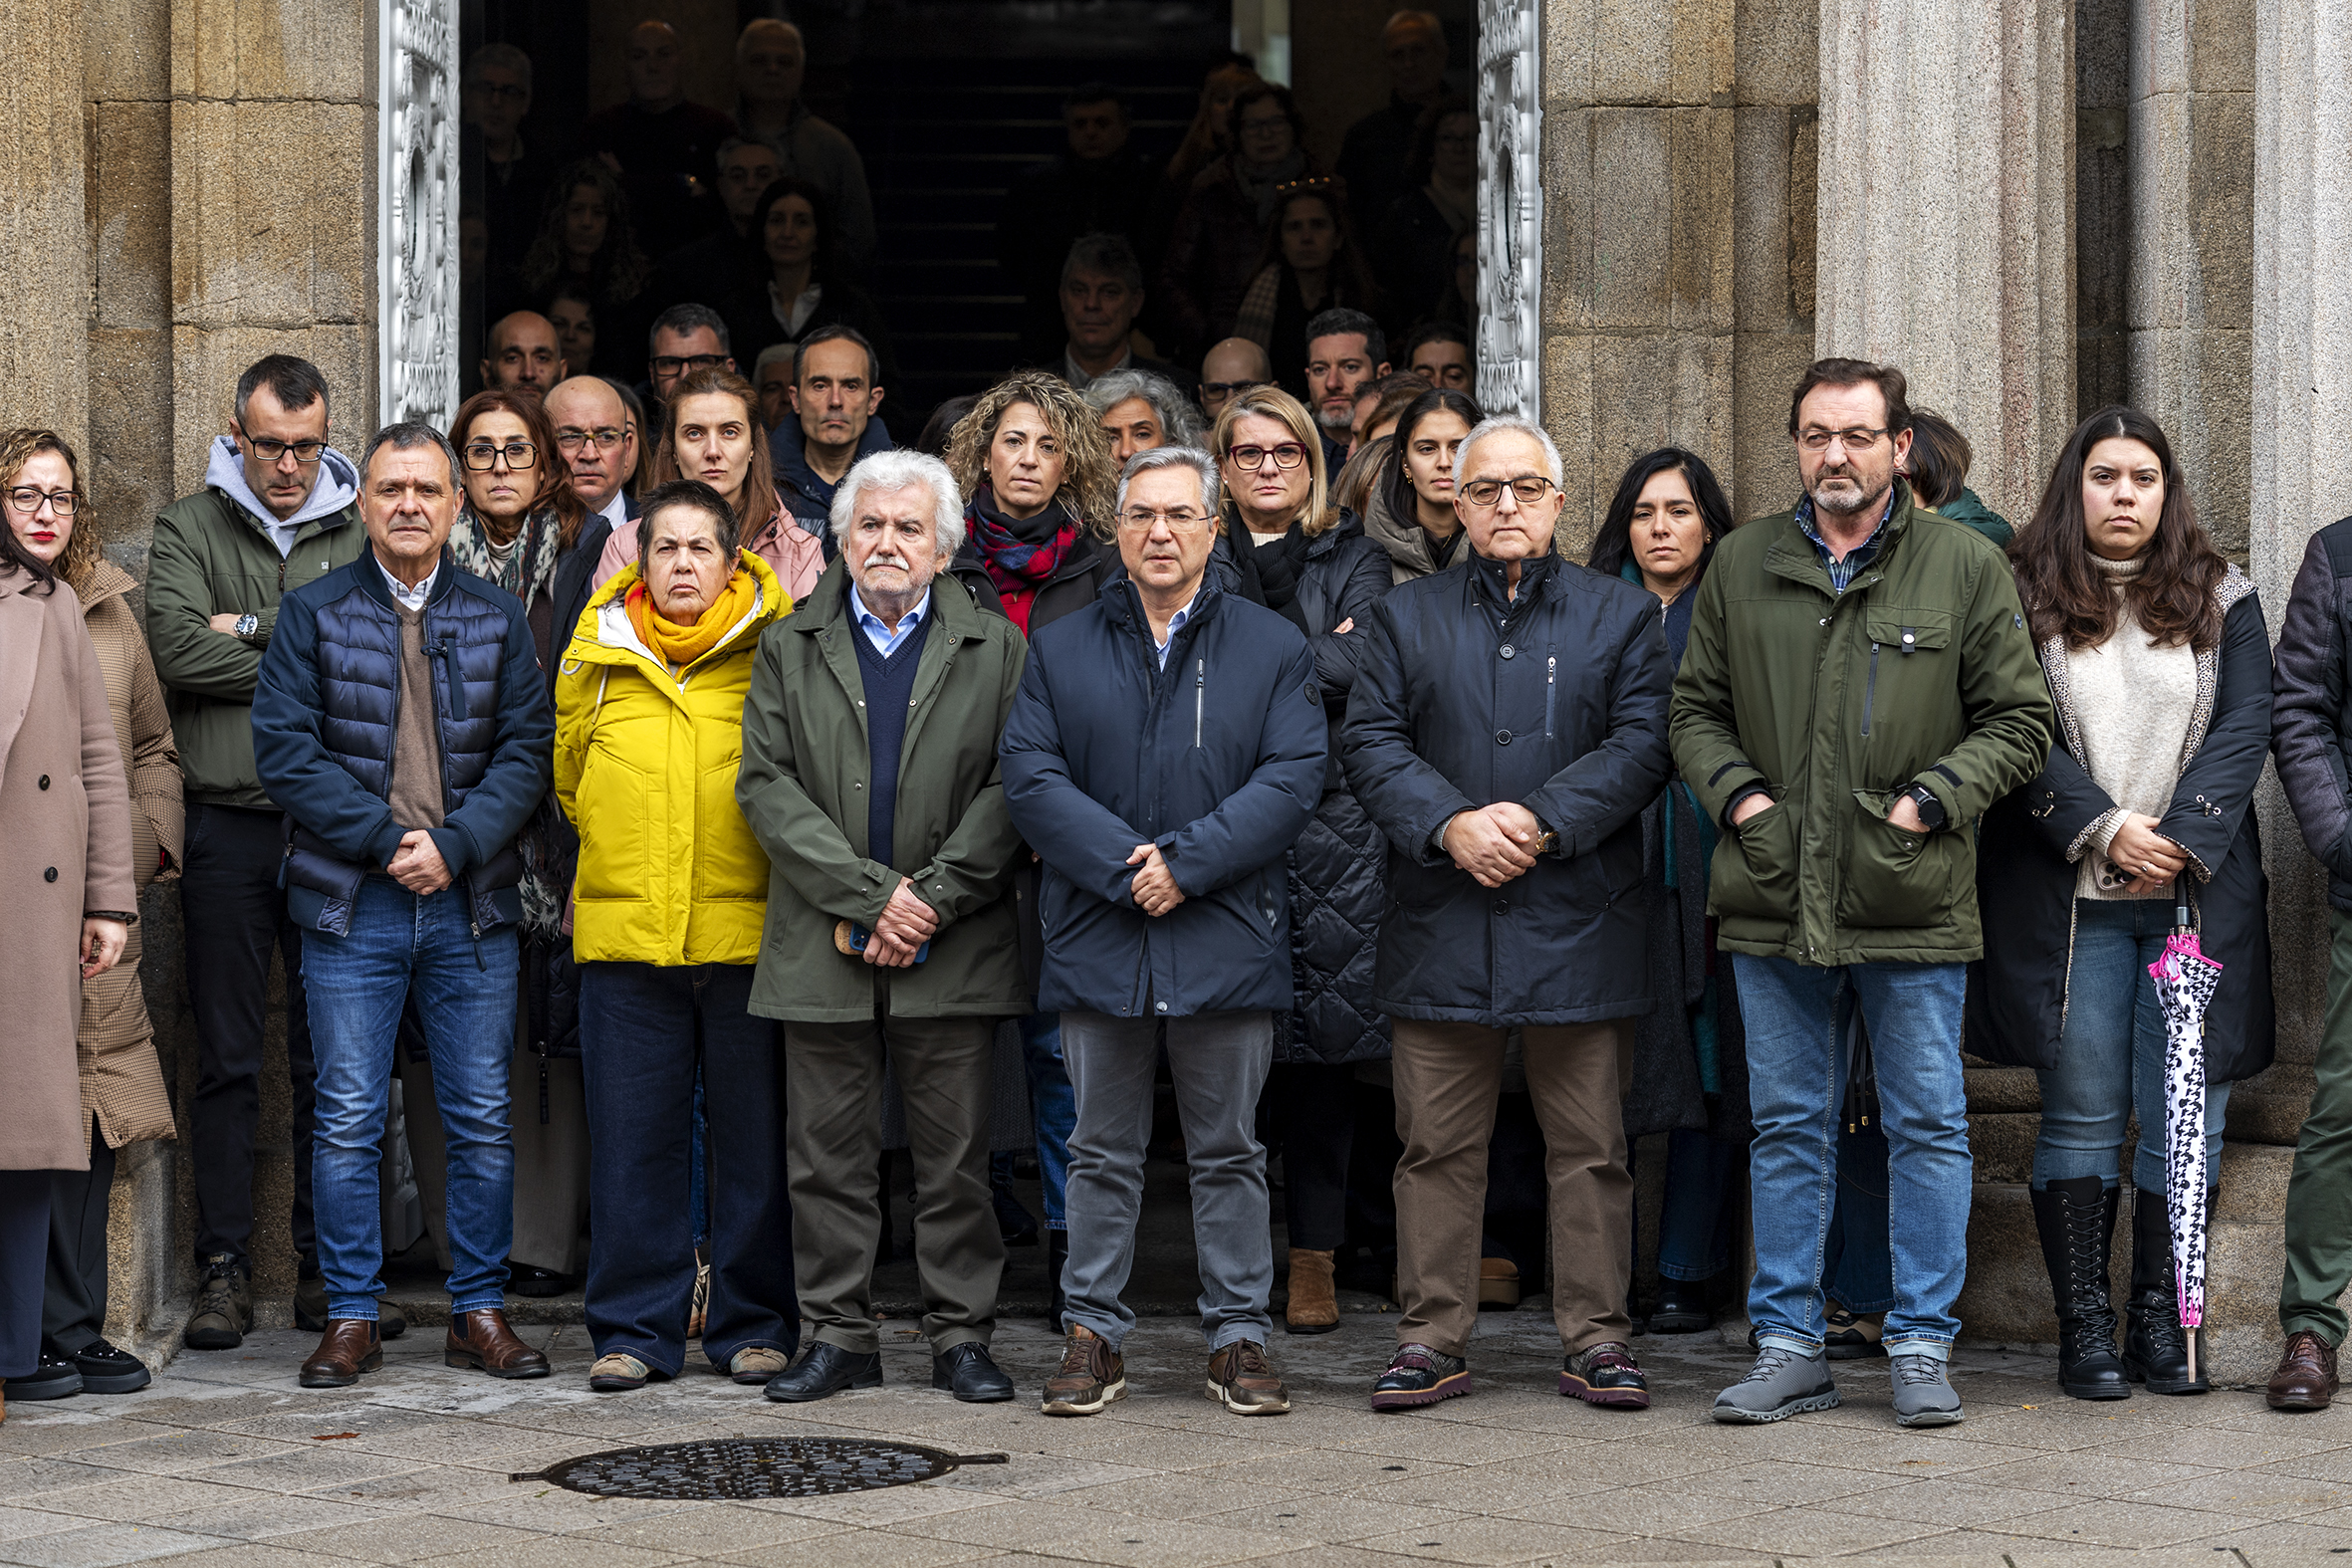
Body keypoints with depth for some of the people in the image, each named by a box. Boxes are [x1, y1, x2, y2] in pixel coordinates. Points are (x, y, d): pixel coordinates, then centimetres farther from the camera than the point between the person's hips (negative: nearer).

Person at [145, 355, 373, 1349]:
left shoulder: (359, 531, 11)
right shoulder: (187, 529, 8)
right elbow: (177, 648, -8)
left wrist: (254, 626, -9)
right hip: (227, 827, -1)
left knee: (333, 1060, 4)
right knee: (227, 1060, 1)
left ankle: (325, 1269, 10)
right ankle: (224, 1273, 5)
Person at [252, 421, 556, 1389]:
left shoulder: (498, 620, 9)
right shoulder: (313, 614, 4)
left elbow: (528, 752, 2)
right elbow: (283, 750, -5)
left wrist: (453, 846, -12)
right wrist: (388, 840, -12)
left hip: (471, 907, 2)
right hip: (351, 907, -1)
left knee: (481, 1119, 3)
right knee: (348, 1120, 0)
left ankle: (480, 1311, 12)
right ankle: (351, 1319, 7)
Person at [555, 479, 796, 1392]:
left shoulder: (775, 650, 2)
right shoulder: (596, 654, 9)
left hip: (748, 932, -2)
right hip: (626, 934, 2)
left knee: (755, 1139, 4)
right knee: (632, 1140, 3)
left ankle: (755, 1325, 14)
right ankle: (636, 1331, 11)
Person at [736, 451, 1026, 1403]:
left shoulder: (995, 650, 6)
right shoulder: (789, 648, 9)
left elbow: (1011, 790, -2)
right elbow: (767, 785, -1)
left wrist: (931, 901, -12)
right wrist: (871, 894, -11)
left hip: (955, 951, -1)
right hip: (823, 949, 1)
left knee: (956, 1155, 2)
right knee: (827, 1154, 4)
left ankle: (962, 1337, 10)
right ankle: (839, 1336, 12)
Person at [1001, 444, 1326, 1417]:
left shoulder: (1272, 649, 6)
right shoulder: (1060, 651, 9)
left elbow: (1290, 780, -5)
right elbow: (1031, 779, -1)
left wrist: (1186, 863, -15)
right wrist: (1125, 866, -14)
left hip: (1227, 937, -1)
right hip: (1099, 936, 1)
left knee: (1228, 1153, 6)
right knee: (1102, 1152, 7)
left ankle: (1239, 1335, 13)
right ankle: (1094, 1335, 14)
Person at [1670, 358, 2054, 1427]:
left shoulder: (1966, 568, 1)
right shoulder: (1741, 565, 9)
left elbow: (2018, 722, 3)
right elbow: (1695, 708, 15)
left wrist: (1931, 799, -8)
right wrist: (1737, 794, -1)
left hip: (1914, 900, -2)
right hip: (1774, 899, 2)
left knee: (1927, 1128, 3)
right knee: (1786, 1128, 8)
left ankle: (1921, 1347, 12)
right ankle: (1789, 1347, 15)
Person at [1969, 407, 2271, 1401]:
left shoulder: (2220, 598, 11)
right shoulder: (2027, 599, 6)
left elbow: (2246, 725, 2)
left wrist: (2183, 844, -10)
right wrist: (2102, 829, -13)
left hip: (2195, 896, 2)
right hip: (2071, 898, -2)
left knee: (2184, 1114, -1)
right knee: (2081, 1115, -1)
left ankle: (2163, 1327, 6)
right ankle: (2083, 1331, 3)